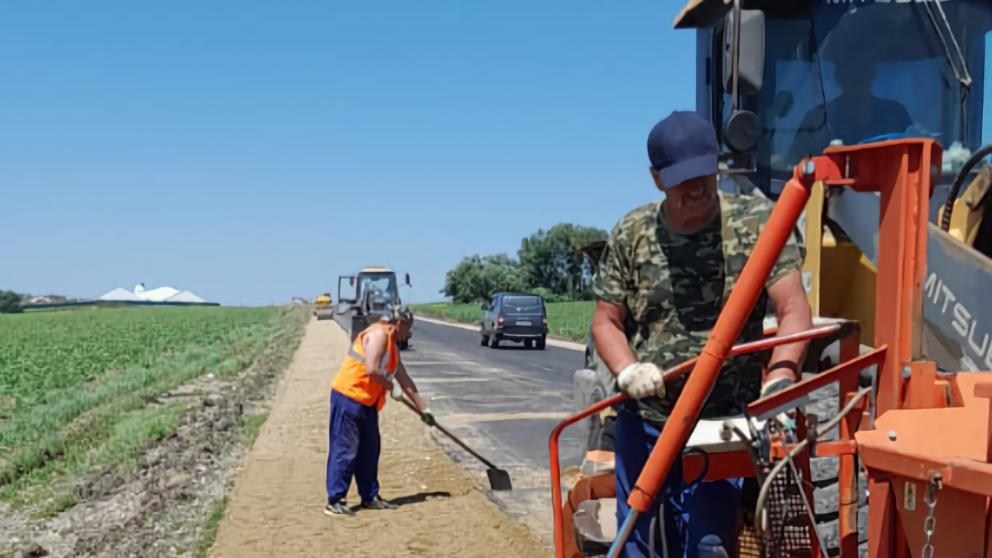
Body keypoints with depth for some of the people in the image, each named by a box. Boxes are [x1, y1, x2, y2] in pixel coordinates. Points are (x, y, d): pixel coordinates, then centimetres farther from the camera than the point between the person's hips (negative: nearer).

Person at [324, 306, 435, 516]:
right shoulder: (379, 334, -12)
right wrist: (391, 386, -8)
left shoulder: (392, 344, 18)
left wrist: (423, 408, 24)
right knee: (345, 450, -8)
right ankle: (334, 501, -4)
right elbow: (371, 369, -23)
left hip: (366, 402, 10)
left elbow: (405, 380, 24)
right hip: (348, 397, -10)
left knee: (369, 450, 12)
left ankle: (370, 497, 21)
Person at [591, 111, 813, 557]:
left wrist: (779, 380, -27)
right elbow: (606, 321, 6)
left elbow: (793, 310, -11)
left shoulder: (756, 223, -6)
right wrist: (628, 371, -14)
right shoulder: (631, 235, 1)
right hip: (643, 423, 3)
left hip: (724, 425, -3)